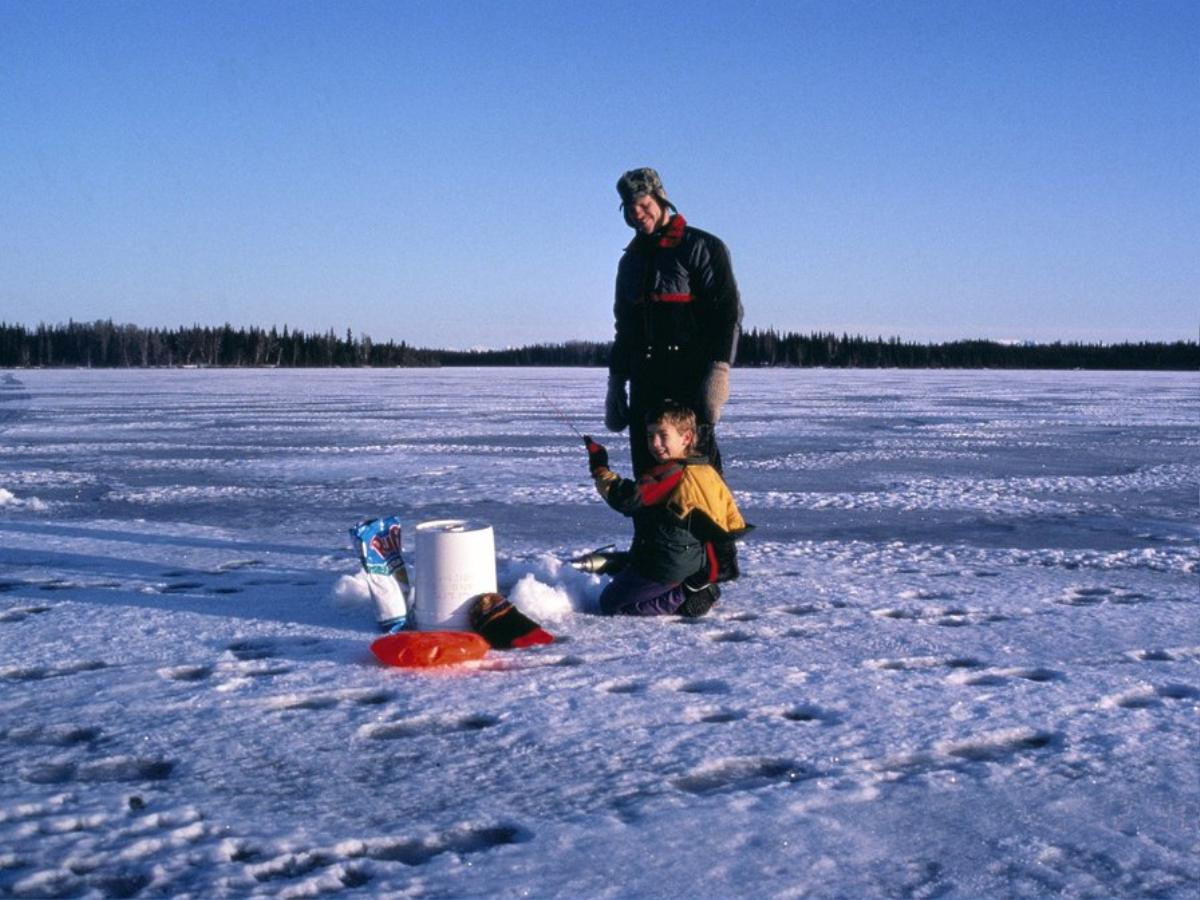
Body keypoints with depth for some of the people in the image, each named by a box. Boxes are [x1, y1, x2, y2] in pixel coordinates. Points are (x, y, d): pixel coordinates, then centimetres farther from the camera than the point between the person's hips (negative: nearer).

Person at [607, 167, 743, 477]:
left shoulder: (702, 248, -1)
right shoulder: (631, 260, 19)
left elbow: (728, 312, -8)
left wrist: (718, 370, -18)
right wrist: (615, 384, 19)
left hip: (690, 378, -6)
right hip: (644, 383, 7)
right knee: (646, 469, 6)